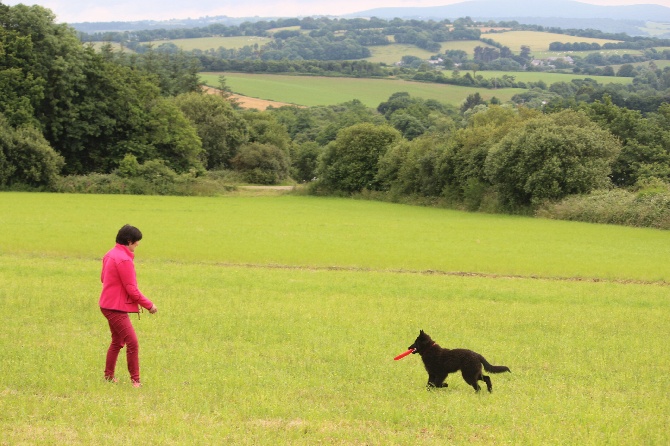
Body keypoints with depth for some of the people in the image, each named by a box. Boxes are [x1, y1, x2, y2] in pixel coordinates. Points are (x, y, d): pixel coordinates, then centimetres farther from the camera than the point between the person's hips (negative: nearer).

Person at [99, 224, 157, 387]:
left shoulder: (110, 254, 10)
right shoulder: (124, 259, -21)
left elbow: (103, 278, 21)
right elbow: (131, 289, -19)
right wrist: (149, 305, -10)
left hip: (109, 305, 11)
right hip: (117, 308, -11)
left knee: (117, 342, 20)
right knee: (132, 343, -10)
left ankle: (109, 376, 28)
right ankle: (135, 380, -9)